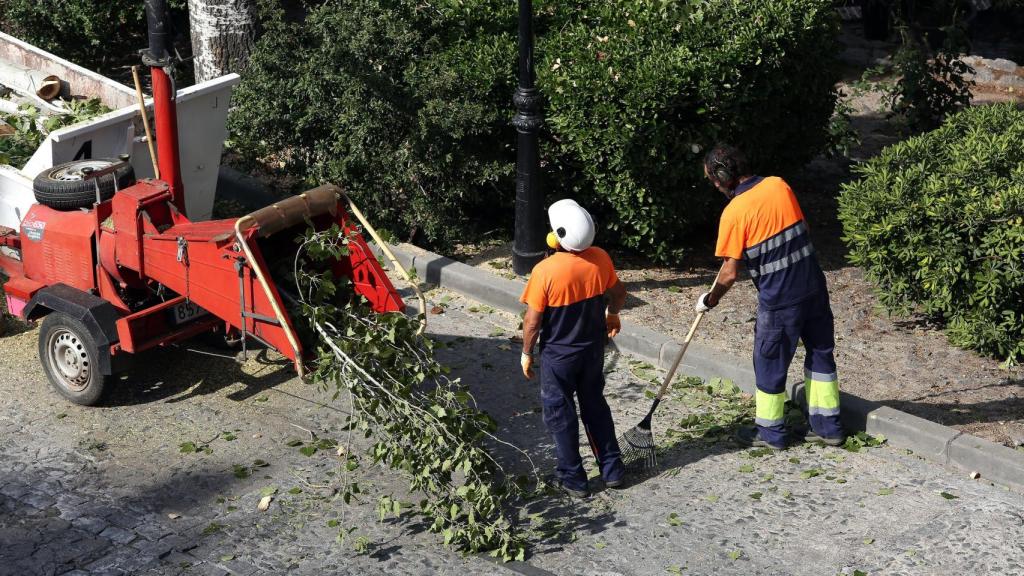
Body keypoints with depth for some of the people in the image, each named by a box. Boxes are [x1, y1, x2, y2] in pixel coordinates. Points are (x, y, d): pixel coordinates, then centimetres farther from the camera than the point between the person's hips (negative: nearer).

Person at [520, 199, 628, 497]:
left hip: (557, 355, -4)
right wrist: (612, 315, 27)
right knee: (595, 405, 21)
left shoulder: (545, 271, -25)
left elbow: (533, 321, -18)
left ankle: (573, 478, 21)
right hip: (593, 349, 5)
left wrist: (527, 353, -2)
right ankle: (612, 470, 28)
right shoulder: (600, 259, -11)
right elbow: (618, 293, 6)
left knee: (560, 413, 12)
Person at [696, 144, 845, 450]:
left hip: (779, 298, -6)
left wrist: (709, 299, 4)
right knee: (821, 353, 16)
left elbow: (730, 273, -13)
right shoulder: (779, 184, 1)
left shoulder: (734, 212, -16)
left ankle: (770, 431, 24)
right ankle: (828, 426, 26)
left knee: (770, 361, 11)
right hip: (814, 286, 6)